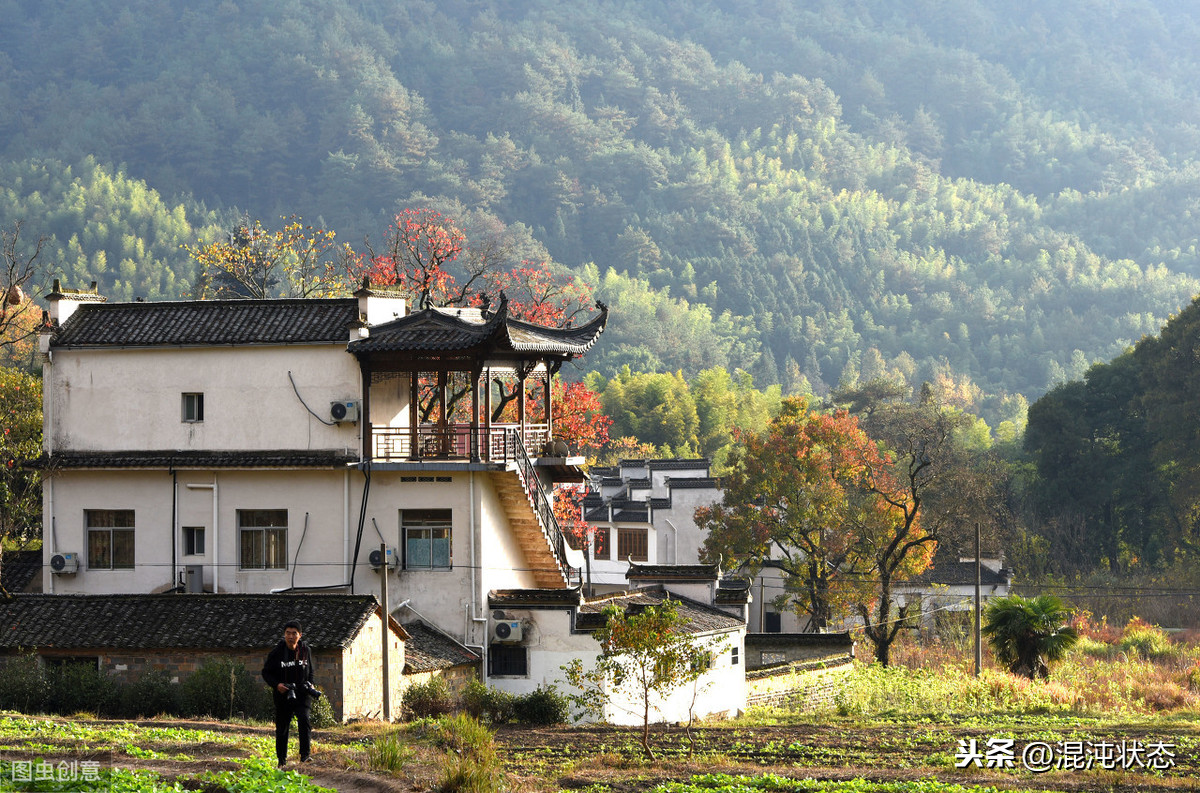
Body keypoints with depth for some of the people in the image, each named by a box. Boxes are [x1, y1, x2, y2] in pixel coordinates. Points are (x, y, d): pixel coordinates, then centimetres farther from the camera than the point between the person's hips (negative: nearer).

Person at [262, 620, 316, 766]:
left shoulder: (305, 651, 2)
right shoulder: (277, 652, -6)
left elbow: (310, 671, 18)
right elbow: (266, 672, 2)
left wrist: (309, 684, 0)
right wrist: (276, 684, -15)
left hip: (301, 695, 0)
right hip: (282, 696, 0)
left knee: (304, 720, -23)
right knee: (282, 728, 8)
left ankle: (305, 754, -22)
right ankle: (281, 759, 23)